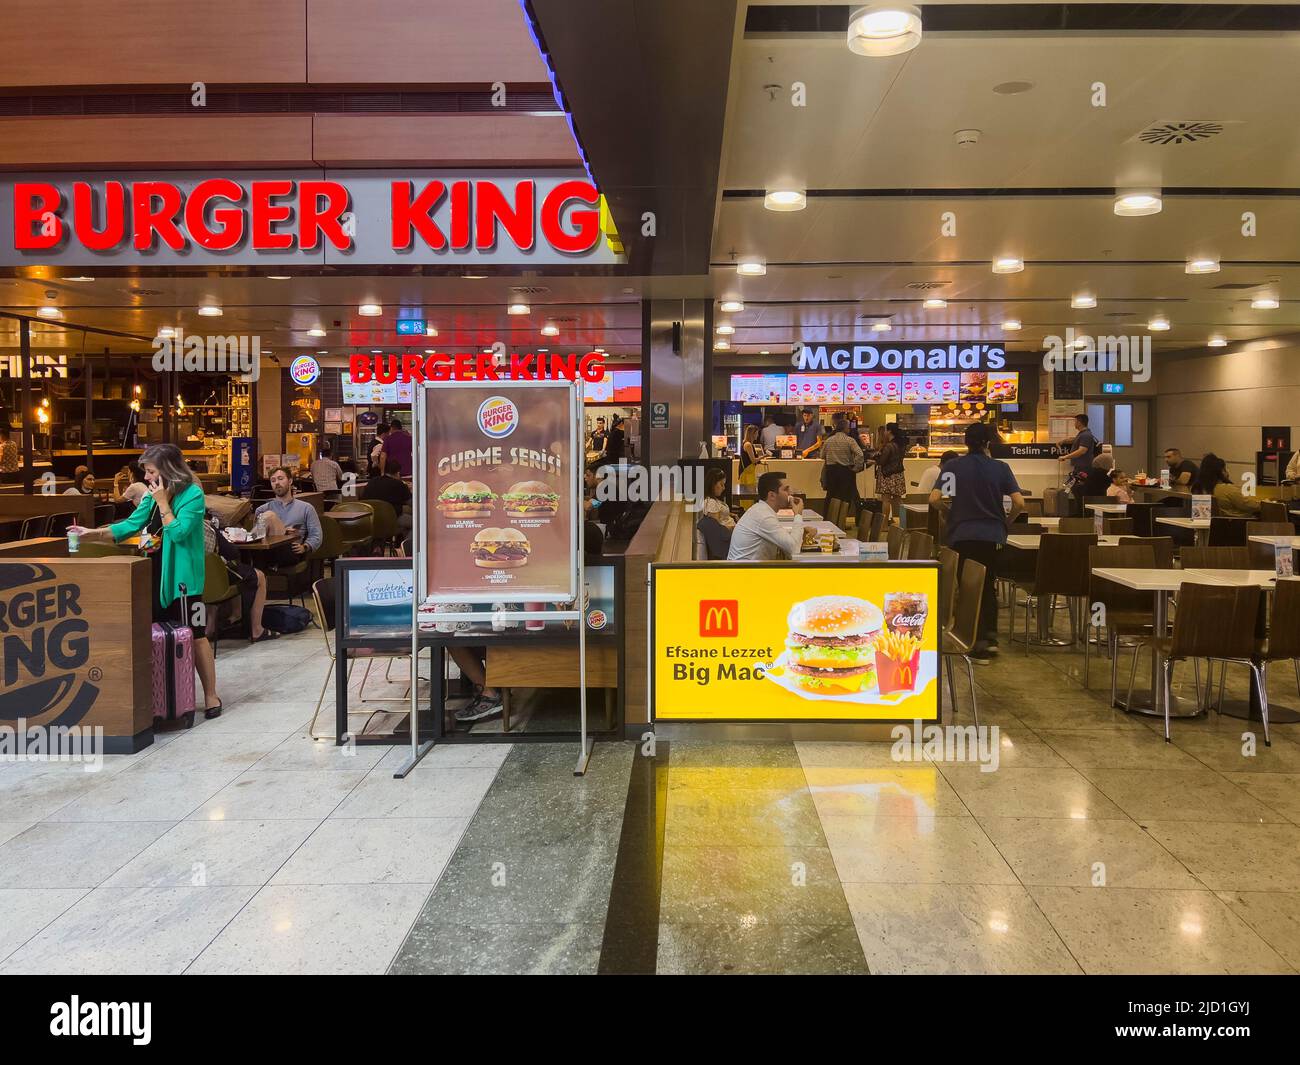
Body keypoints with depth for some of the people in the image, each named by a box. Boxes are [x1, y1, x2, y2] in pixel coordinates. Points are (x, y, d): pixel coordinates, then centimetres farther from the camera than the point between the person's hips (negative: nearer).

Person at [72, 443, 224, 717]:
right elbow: (130, 525, 9)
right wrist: (93, 533, 0)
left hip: (181, 578, -8)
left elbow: (178, 533, -20)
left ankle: (210, 695, 9)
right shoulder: (153, 496, 9)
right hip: (155, 575, 8)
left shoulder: (192, 494, -13)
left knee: (195, 636, -1)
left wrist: (163, 502, -17)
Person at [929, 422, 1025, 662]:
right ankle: (990, 637, 21)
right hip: (992, 535, 1)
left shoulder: (953, 466, -2)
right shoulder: (1000, 467, 0)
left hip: (961, 535, -1)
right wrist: (1006, 522, 13)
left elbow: (934, 498, -9)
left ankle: (979, 645, 3)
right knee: (989, 586, 19)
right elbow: (1019, 502, -6)